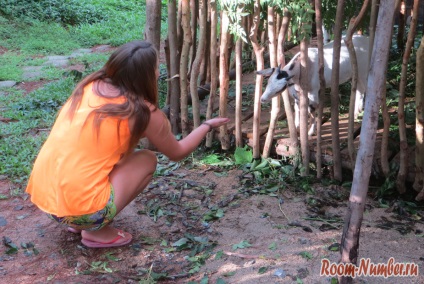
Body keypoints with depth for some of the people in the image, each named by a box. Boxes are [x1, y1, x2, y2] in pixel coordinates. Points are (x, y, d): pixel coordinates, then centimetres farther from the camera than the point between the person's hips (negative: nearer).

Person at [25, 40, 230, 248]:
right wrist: (206, 126, 27)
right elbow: (177, 153, 12)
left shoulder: (90, 85, 8)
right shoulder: (143, 112, -7)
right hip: (80, 208, -6)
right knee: (147, 160, 12)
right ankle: (95, 231, 5)